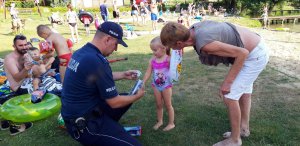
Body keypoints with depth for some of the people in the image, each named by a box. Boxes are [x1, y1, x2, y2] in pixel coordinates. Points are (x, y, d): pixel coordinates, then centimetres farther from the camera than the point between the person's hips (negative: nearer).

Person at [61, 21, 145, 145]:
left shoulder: (81, 52, 2)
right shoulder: (97, 61, -28)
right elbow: (114, 102, -18)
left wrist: (123, 75, 18)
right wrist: (137, 96, -1)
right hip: (84, 124, -10)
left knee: (126, 98, 19)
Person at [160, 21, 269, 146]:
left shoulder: (204, 44, -35)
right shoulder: (195, 28, -8)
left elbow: (242, 53, -27)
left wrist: (227, 82, -22)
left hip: (254, 55, -9)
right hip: (253, 48, 9)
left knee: (229, 97, -5)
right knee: (243, 91, 21)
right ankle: (244, 128, 41)